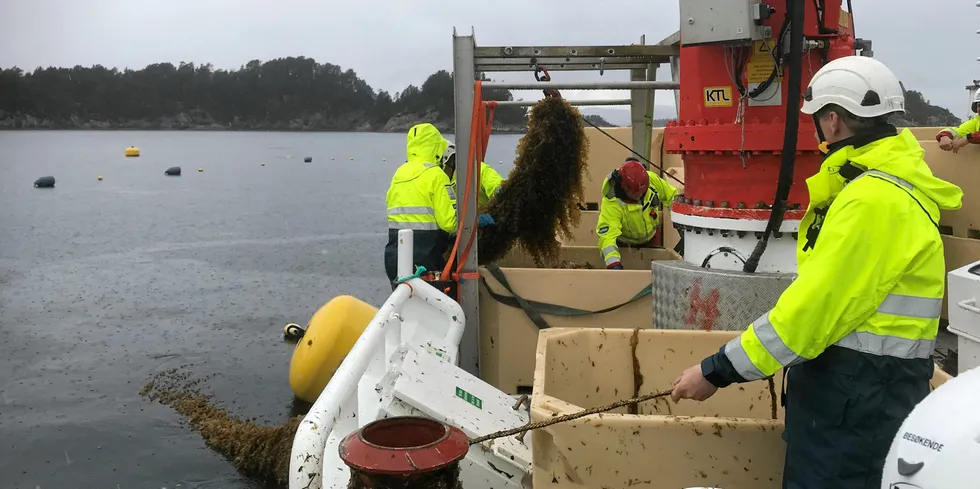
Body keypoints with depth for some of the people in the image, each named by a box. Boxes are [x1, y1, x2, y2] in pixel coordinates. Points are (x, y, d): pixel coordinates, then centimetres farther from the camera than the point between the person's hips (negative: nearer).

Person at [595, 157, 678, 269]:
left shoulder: (652, 179, -28)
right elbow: (607, 236, -47)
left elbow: (672, 196, -9)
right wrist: (614, 265, -59)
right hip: (623, 243, -4)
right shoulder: (611, 202, -41)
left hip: (650, 239, 4)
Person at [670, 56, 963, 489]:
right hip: (863, 386, 10)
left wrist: (717, 370, -18)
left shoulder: (874, 200, -20)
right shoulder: (881, 182, 13)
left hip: (858, 396, -10)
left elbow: (815, 307, -23)